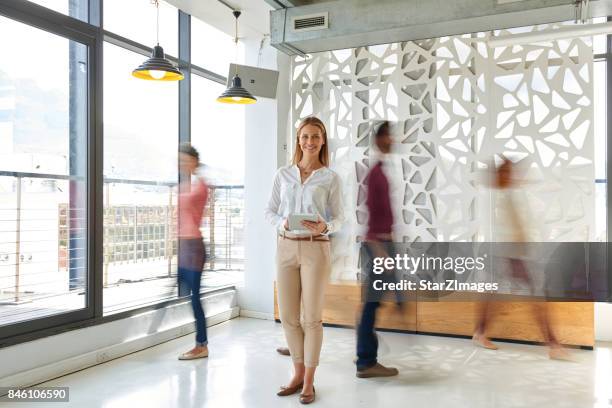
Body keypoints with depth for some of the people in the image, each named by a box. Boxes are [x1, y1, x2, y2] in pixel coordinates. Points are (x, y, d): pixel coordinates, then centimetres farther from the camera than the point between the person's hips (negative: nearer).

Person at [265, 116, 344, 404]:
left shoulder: (331, 178, 1)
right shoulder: (283, 174, 7)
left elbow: (338, 219, 1)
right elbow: (270, 211, 9)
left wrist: (325, 226, -20)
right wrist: (282, 223, -12)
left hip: (316, 250, -3)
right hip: (286, 248, 3)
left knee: (312, 318, 4)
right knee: (288, 316, 8)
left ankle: (309, 381, 18)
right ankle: (298, 373, 27)